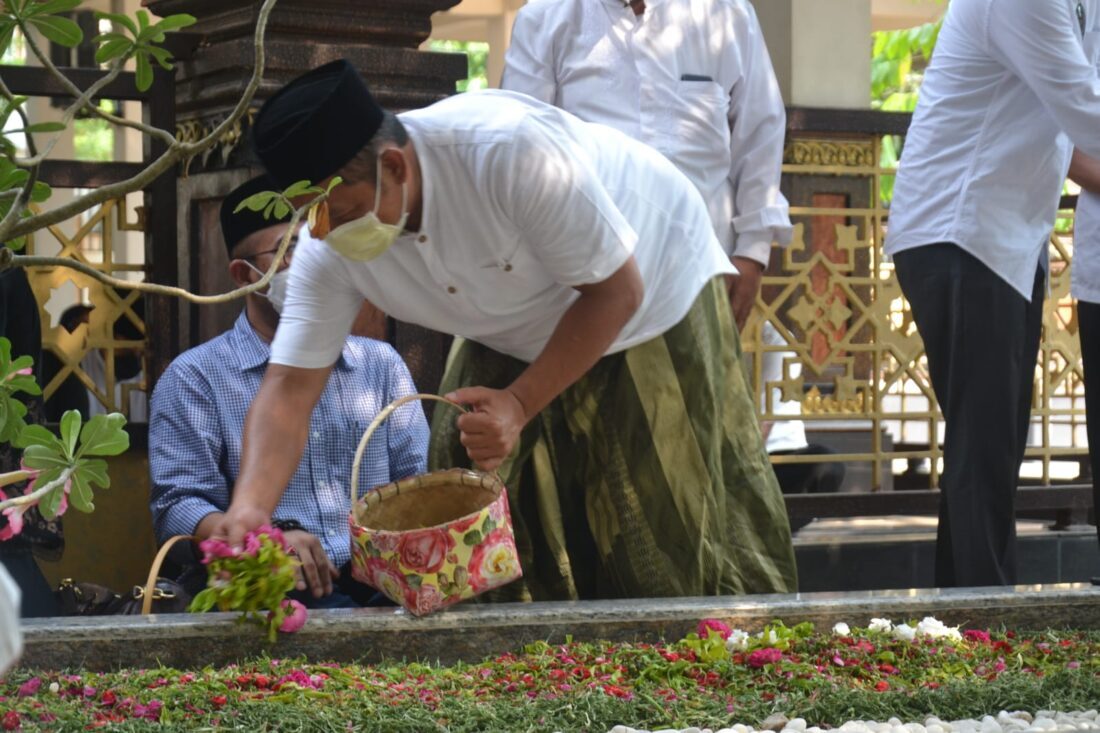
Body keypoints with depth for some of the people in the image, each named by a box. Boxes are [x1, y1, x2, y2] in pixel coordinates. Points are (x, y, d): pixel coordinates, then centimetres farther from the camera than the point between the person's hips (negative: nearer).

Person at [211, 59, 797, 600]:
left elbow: (616, 290, -30)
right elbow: (290, 386, -21)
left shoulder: (508, 151, -40)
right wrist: (249, 507, -38)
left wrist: (520, 404, -35)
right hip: (522, 338, 5)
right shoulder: (328, 250, -22)